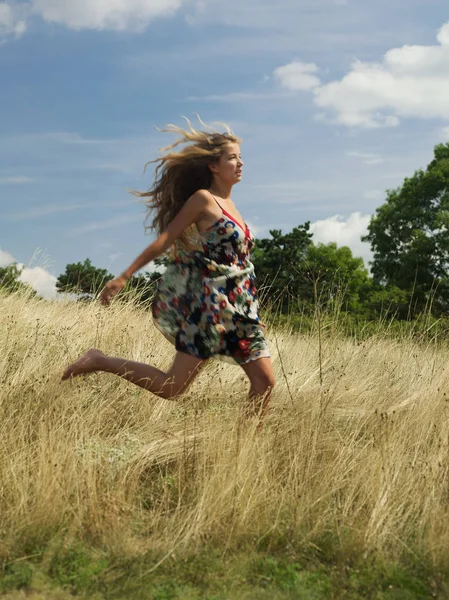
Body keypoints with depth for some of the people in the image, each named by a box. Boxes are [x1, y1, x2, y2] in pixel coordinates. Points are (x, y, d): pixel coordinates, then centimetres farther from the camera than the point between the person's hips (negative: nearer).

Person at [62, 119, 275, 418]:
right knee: (172, 387, -6)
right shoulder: (202, 198, -6)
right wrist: (125, 276, -12)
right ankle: (99, 361, 8)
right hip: (209, 306, -8)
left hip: (237, 310, 8)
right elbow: (164, 241, -8)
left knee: (265, 381, 1)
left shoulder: (229, 205, 17)